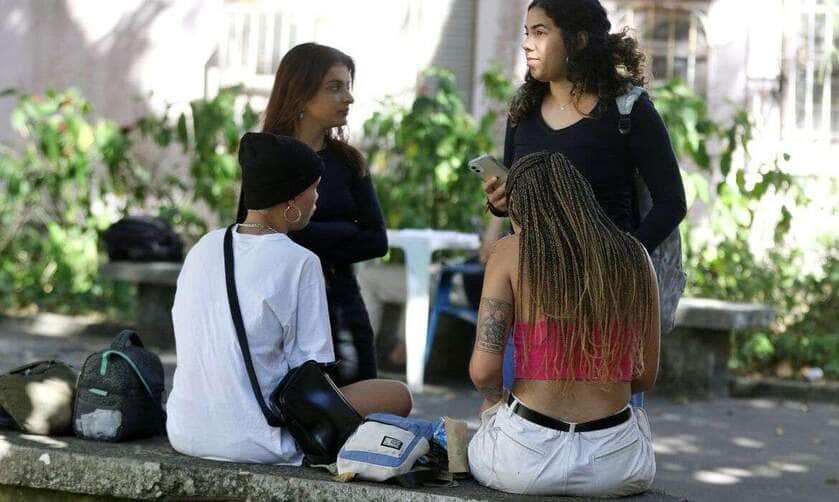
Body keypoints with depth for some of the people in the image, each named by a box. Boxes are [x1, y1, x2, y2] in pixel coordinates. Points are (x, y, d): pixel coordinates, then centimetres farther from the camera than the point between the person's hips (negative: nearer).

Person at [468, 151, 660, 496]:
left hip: (526, 458, -2)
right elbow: (645, 376, 9)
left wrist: (492, 398, 9)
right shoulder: (633, 257, 3)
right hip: (617, 465, 2)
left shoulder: (510, 252, -5)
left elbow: (483, 370, -12)